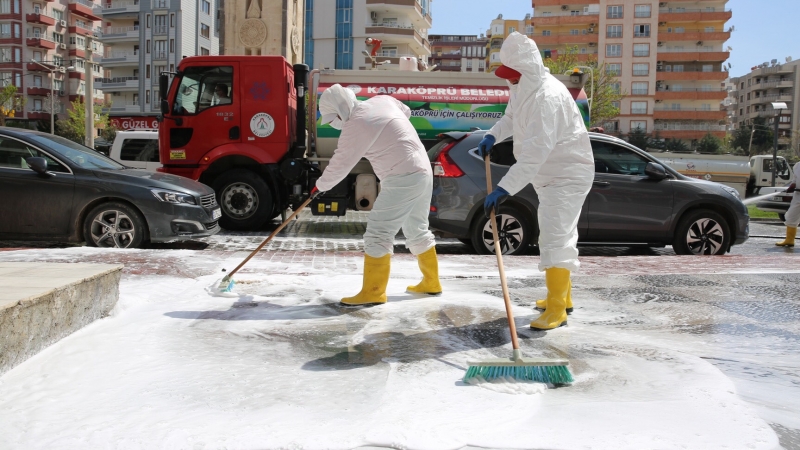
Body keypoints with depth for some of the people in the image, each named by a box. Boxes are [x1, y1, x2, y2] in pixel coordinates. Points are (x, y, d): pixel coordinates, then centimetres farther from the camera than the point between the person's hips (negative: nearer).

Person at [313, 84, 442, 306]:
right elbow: (405, 111, 29)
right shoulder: (383, 100, 9)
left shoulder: (356, 124, -16)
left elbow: (341, 163, -10)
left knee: (378, 233, -8)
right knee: (417, 230, 20)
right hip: (422, 172, 10)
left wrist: (320, 186, 5)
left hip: (403, 179, -10)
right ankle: (431, 282, 31)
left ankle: (373, 292, -5)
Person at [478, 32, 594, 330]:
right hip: (549, 175, 10)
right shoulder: (524, 88, 1)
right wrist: (493, 135, -1)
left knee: (555, 238, -15)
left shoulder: (548, 96, -30)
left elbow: (536, 151, -38)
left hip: (568, 175, -10)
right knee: (558, 236, 19)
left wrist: (504, 188, -43)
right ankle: (563, 296, 34)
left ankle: (557, 310, -8)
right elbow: (512, 116, 21)